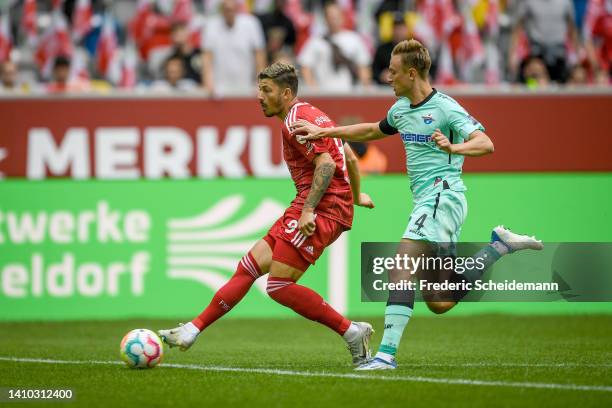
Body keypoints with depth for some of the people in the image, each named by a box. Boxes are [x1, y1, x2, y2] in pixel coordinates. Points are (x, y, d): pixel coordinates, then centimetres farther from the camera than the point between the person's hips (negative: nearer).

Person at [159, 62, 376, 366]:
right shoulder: (310, 115, 21)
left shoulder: (296, 120, -10)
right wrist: (356, 195, 42)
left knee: (279, 286, -13)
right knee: (250, 266, 8)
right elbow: (350, 158, 29)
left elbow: (326, 164, -21)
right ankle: (192, 330, 10)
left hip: (322, 210, -10)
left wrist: (308, 209, -26)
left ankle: (352, 332, -9)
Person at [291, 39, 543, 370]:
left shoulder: (445, 108, -11)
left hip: (442, 196, -9)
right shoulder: (401, 108, 15)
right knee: (439, 303, 6)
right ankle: (502, 245, 18)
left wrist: (453, 147, -40)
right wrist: (324, 132, 31)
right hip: (427, 202, 9)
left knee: (400, 271, -21)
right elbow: (373, 131, 34)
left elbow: (485, 144, -21)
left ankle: (387, 353, -25)